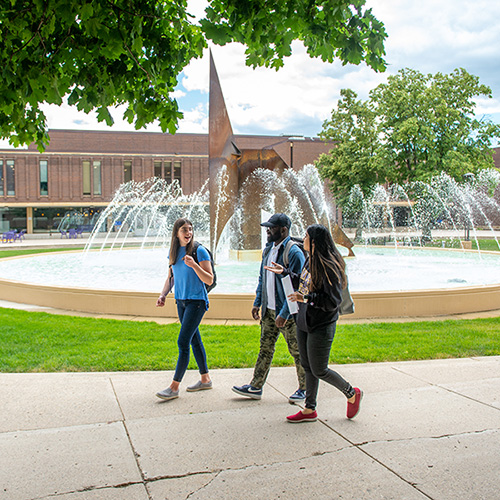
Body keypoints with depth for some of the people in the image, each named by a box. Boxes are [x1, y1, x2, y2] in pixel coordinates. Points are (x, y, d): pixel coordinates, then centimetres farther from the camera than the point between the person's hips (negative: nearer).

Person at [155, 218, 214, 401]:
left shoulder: (199, 251, -12)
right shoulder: (173, 252, 6)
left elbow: (209, 280, -13)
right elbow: (170, 277, 16)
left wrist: (194, 265, -26)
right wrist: (163, 295, 2)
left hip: (197, 301, -6)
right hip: (181, 301, 7)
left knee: (183, 341, -10)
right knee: (194, 340, 13)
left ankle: (174, 387, -3)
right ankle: (205, 380, 26)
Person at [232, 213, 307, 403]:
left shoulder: (294, 253, -17)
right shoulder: (268, 250, 10)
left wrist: (284, 314, -22)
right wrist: (257, 303, 13)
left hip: (288, 312, -8)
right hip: (269, 310, 8)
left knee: (297, 351, 5)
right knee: (265, 348, 12)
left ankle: (304, 389, 20)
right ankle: (255, 387, 19)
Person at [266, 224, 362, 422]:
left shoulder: (329, 267, -21)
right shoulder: (310, 261, 6)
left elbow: (333, 302, -22)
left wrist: (306, 298, -30)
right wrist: (284, 272, 20)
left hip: (321, 326, -9)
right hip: (304, 322, 9)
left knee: (319, 370, 2)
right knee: (308, 367, 14)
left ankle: (352, 393, 25)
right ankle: (309, 410, 26)